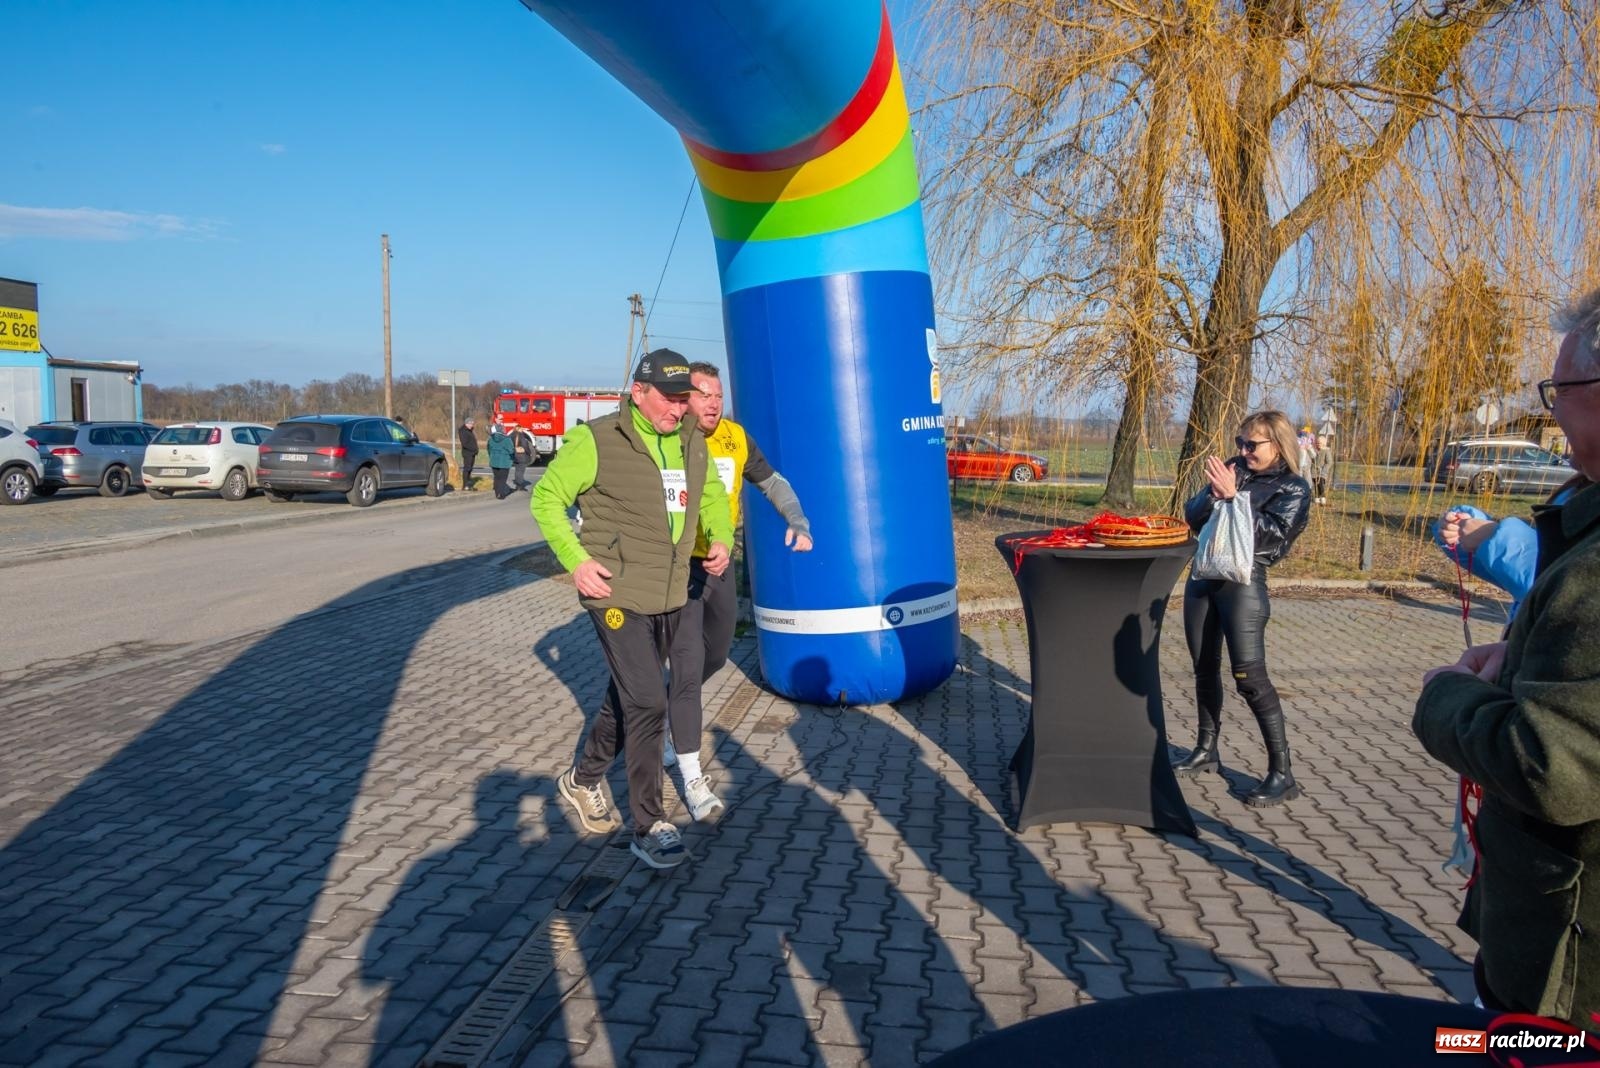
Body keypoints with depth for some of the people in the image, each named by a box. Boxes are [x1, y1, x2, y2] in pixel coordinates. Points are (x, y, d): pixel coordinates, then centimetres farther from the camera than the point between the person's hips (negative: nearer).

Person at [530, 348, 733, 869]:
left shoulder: (693, 443, 6)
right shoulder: (597, 440, -12)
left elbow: (713, 496, 21)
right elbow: (546, 498, -5)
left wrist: (721, 539, 2)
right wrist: (576, 559, -15)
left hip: (672, 596, 7)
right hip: (618, 593, -6)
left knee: (627, 697, 19)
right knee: (646, 703, -8)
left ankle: (584, 779, 43)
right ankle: (648, 826, 6)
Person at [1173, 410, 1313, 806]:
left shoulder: (1293, 488, -3)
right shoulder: (1233, 469, 10)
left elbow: (1271, 533, -16)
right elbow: (1192, 516, 8)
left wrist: (1233, 496, -21)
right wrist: (1213, 494, -12)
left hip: (1243, 582, -6)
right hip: (1204, 575, 6)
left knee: (1249, 676, -10)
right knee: (1204, 668, 12)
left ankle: (1282, 774, -3)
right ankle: (1207, 751, 27)